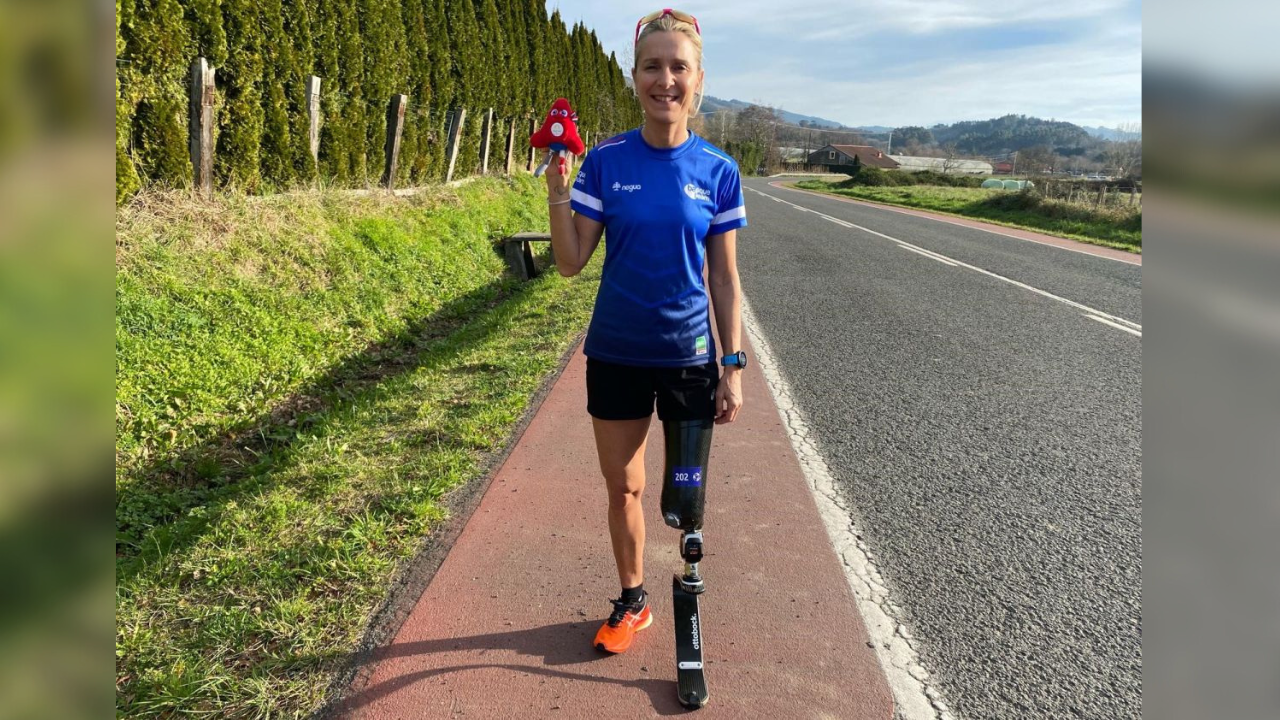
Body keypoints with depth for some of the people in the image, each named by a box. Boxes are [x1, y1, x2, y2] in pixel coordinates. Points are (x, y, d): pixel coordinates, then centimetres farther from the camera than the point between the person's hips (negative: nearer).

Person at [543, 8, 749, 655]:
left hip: (690, 356, -1)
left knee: (685, 497, 9)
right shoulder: (606, 161, -5)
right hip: (616, 354, 1)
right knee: (623, 488, 12)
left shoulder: (718, 170, -4)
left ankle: (690, 584, 35)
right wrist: (557, 190, -18)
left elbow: (725, 280, 0)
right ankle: (632, 602, 33)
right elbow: (571, 263, -5)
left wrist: (733, 366, -3)